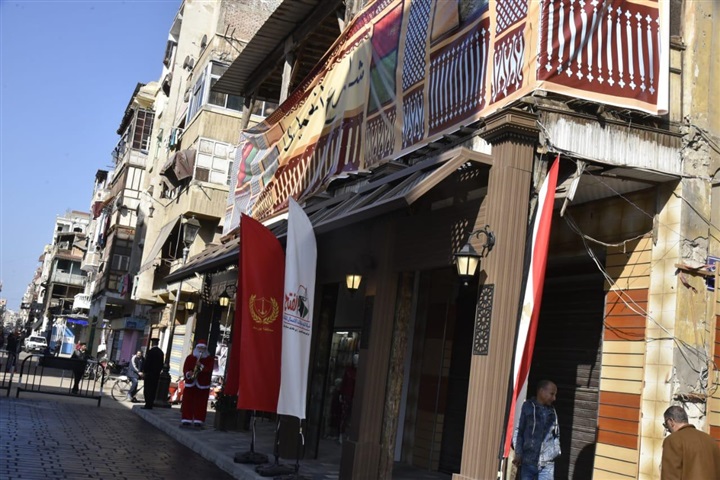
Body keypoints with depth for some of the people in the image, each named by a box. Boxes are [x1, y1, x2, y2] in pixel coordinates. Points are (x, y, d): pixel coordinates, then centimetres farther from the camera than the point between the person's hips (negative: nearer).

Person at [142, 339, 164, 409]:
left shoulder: (151, 351, -13)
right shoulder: (161, 352, 9)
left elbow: (147, 363, -12)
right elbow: (161, 364, 11)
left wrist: (144, 371, -3)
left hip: (149, 373, -7)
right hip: (157, 374, 7)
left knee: (147, 390, -2)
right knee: (153, 390, 9)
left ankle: (148, 405, -3)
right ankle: (150, 404, 12)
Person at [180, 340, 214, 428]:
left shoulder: (210, 359, 5)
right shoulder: (190, 357, 10)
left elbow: (209, 369, -10)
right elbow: (185, 369, 1)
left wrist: (201, 366, -25)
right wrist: (188, 374, -19)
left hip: (203, 385, -2)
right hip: (190, 384, 2)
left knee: (200, 404, -3)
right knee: (187, 402, 1)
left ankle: (198, 421, -1)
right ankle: (186, 420, 6)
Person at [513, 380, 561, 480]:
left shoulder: (552, 411, 10)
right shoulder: (527, 407, -4)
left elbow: (556, 434, 18)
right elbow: (518, 432, -5)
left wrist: (555, 452, 5)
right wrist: (518, 454, -10)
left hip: (547, 464, 3)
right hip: (527, 461, -3)